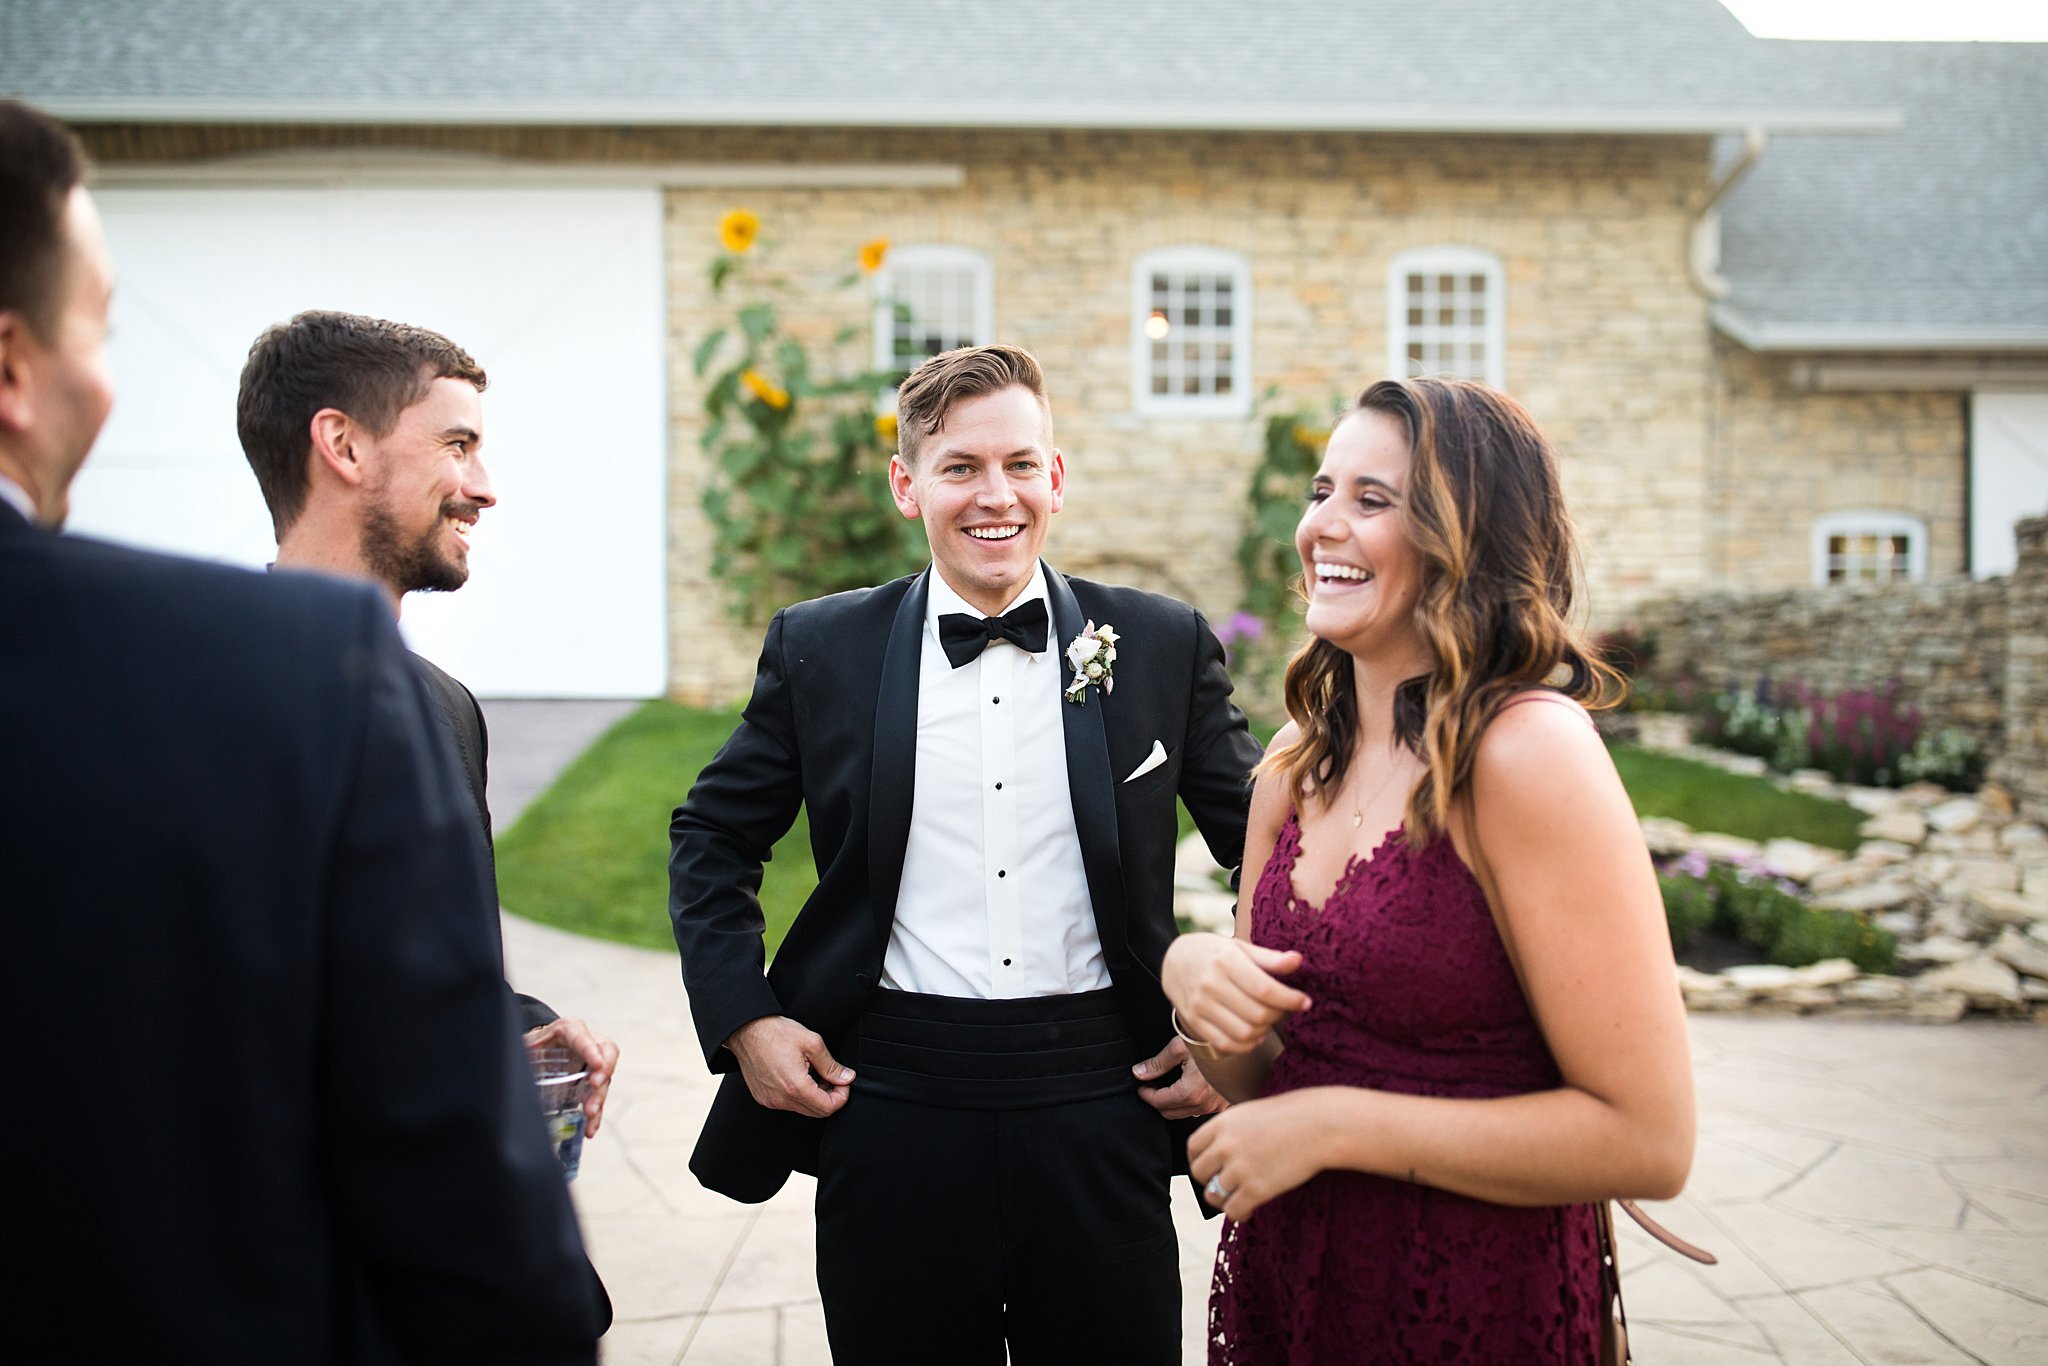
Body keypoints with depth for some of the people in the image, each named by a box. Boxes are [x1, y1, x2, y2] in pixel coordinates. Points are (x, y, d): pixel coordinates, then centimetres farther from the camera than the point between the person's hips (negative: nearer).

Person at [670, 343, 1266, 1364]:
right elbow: (712, 837, 12)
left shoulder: (1163, 645, 2)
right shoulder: (821, 649, 2)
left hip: (1104, 1105, 0)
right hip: (891, 1108, 0)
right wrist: (742, 1019, 2)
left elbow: (1266, 846, 10)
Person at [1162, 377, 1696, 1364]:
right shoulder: (1296, 764, 1)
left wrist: (1339, 1125, -20)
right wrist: (1190, 978, -12)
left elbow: (1647, 1141, -21)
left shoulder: (1529, 750, -19)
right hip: (1283, 1280, 6)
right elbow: (1258, 1077, 8)